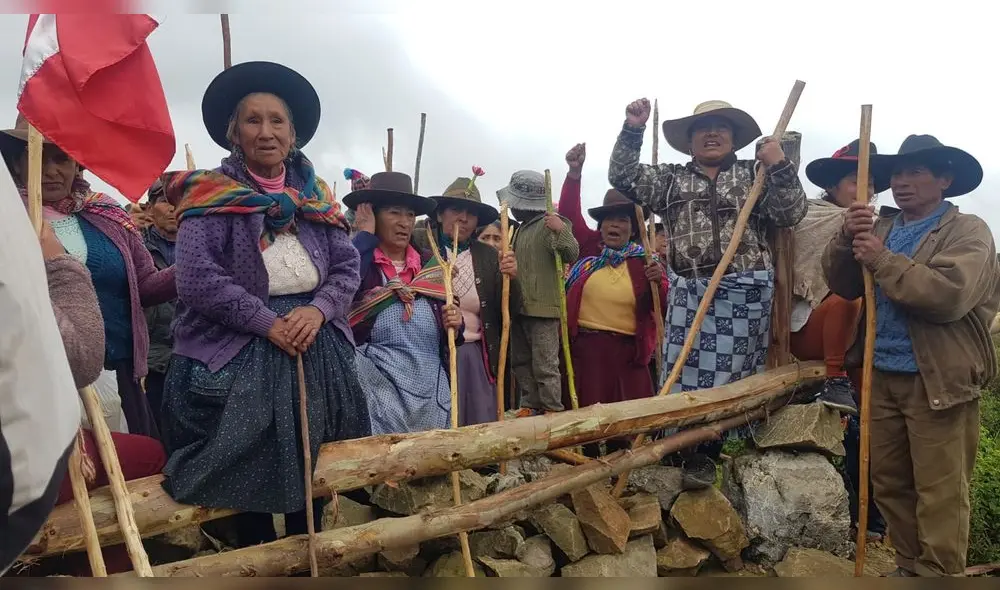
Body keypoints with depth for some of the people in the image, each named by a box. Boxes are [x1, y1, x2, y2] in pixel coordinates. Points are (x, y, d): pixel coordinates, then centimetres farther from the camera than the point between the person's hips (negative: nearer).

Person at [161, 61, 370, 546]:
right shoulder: (210, 195, -4)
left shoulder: (315, 197, 9)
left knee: (309, 463, 13)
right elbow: (196, 279, -16)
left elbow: (347, 267, 6)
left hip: (316, 351, 4)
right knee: (248, 468, 3)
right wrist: (269, 323, -19)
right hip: (236, 356, -4)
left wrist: (317, 310, -14)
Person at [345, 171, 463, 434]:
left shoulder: (430, 264, 12)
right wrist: (366, 234, -13)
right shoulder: (359, 260, -1)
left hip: (432, 390, 5)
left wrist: (455, 323, -5)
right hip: (378, 388, -4)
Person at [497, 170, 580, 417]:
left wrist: (562, 231, -38)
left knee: (544, 366, -5)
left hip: (542, 308, -10)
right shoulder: (523, 228, 17)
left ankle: (552, 411, 4)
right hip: (520, 307, 10)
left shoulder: (550, 225, -11)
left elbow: (572, 255, -24)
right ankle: (530, 405, 27)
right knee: (521, 362, 16)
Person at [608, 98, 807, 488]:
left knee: (729, 373, 3)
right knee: (683, 371, 1)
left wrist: (781, 168, -8)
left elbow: (790, 214, 3)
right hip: (689, 290, 1)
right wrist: (633, 130, -2)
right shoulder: (671, 179, 15)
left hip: (744, 291, -1)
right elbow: (623, 177, 6)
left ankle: (705, 453, 16)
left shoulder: (754, 175, 11)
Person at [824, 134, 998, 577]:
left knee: (939, 493, 2)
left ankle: (939, 575, 16)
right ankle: (910, 568, 31)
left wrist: (882, 260, -18)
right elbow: (842, 285, 3)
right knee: (889, 483, 15)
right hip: (881, 376, 6)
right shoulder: (880, 227, 13)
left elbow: (949, 294, -21)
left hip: (938, 380, -6)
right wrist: (847, 237, -13)